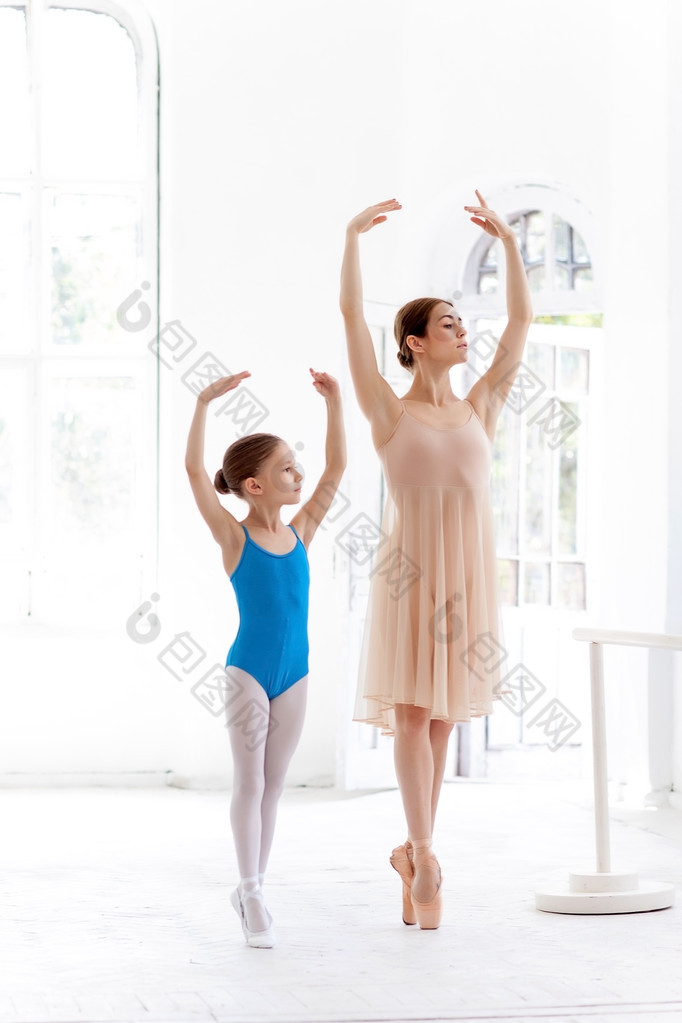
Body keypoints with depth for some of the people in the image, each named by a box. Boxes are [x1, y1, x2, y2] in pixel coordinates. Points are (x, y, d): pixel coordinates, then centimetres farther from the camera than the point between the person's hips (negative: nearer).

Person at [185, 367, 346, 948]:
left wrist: (334, 402, 3)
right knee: (250, 782, 0)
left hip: (294, 676, 5)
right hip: (247, 672, -5)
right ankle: (253, 897, 6)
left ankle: (251, 888, 21)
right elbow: (195, 471, -18)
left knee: (272, 786, 10)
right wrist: (205, 403, -24)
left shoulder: (300, 533, 4)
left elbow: (336, 469, 7)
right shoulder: (234, 538, -9)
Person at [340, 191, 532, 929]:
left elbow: (521, 322, 11)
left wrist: (508, 241, 10)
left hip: (467, 576, 4)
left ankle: (413, 854, 18)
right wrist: (353, 235, -6)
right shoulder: (388, 412, 1)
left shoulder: (478, 409, 11)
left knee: (442, 718, 9)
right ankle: (423, 853, -6)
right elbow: (352, 316, -5)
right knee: (413, 712, -7)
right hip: (409, 573, -4)